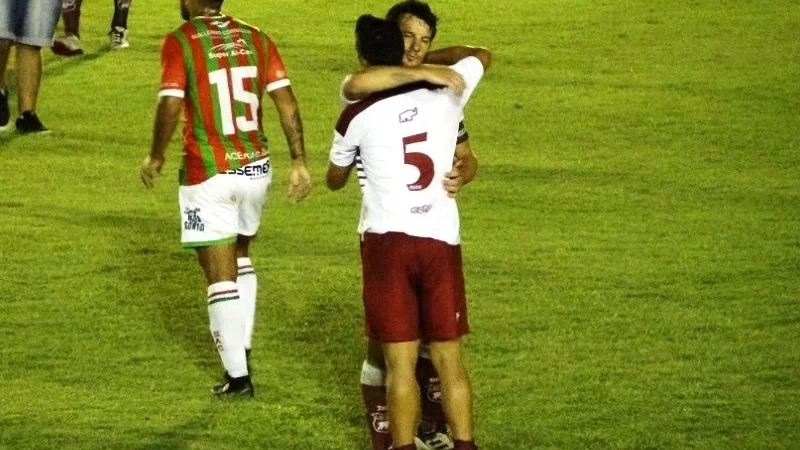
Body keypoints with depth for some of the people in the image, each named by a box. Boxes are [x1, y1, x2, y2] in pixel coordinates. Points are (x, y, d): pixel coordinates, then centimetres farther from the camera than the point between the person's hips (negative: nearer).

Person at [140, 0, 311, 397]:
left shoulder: (180, 42, -8)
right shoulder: (256, 39, 6)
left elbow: (170, 106, -15)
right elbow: (285, 100, 1)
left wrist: (155, 158, 0)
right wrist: (299, 162, 6)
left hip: (209, 173, -5)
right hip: (256, 167, 5)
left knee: (221, 276, 0)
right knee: (240, 257, 26)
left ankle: (237, 374, -1)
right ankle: (242, 348, 27)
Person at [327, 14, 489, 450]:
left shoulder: (357, 116, -3)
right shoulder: (445, 93, 3)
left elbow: (334, 180, 16)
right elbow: (482, 55, 26)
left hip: (387, 239, -2)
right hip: (441, 238, 2)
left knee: (400, 361, 0)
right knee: (449, 357, 8)